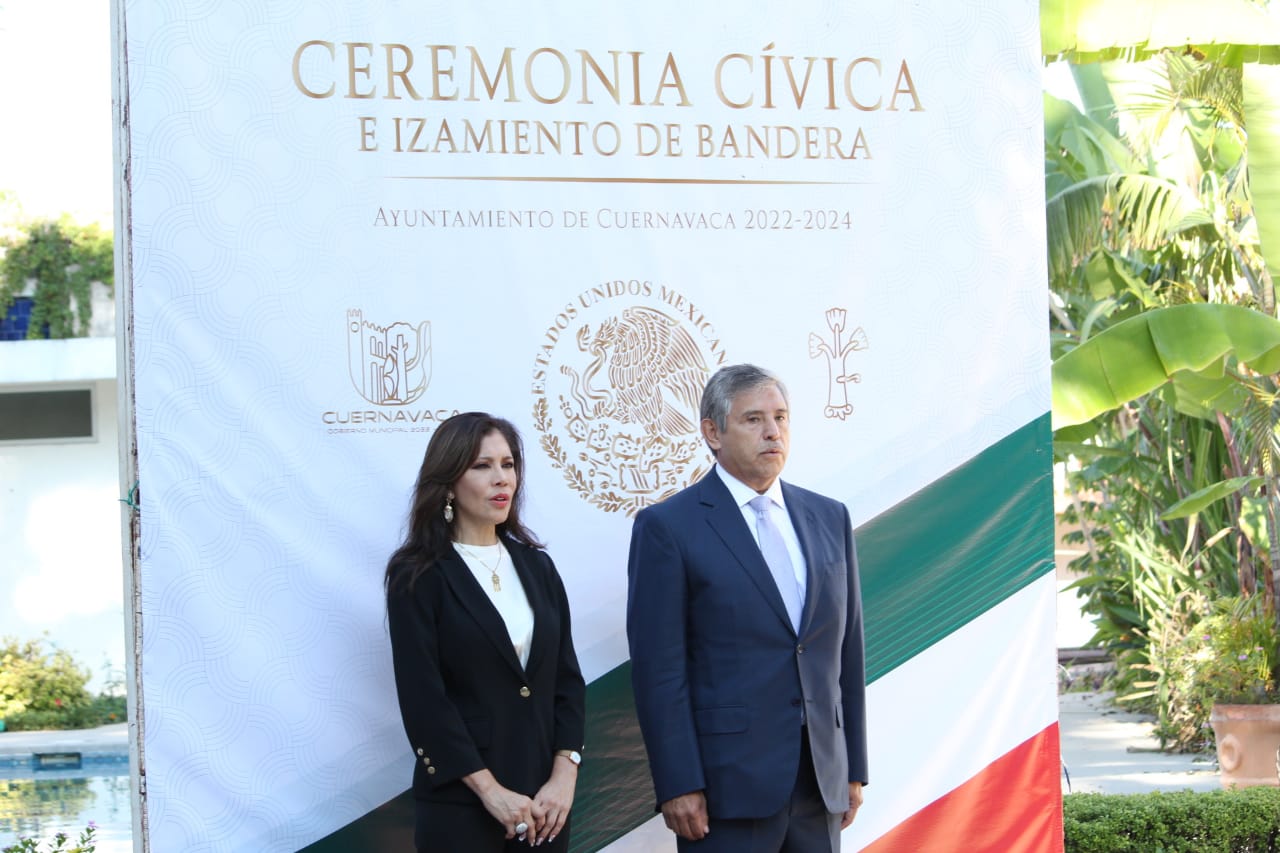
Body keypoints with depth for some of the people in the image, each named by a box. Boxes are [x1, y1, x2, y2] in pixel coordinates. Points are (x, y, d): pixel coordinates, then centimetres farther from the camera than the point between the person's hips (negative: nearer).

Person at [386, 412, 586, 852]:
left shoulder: (536, 565, 10)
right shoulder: (418, 577, -5)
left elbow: (567, 678, 8)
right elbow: (423, 699, -11)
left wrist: (564, 775, -5)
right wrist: (490, 791, -15)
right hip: (461, 806, -5)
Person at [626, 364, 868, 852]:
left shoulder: (829, 519, 12)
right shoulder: (668, 527, -4)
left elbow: (847, 651, 13)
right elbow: (659, 668, -8)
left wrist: (854, 767, 11)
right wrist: (678, 786, -13)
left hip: (820, 781, 5)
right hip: (729, 784, -5)